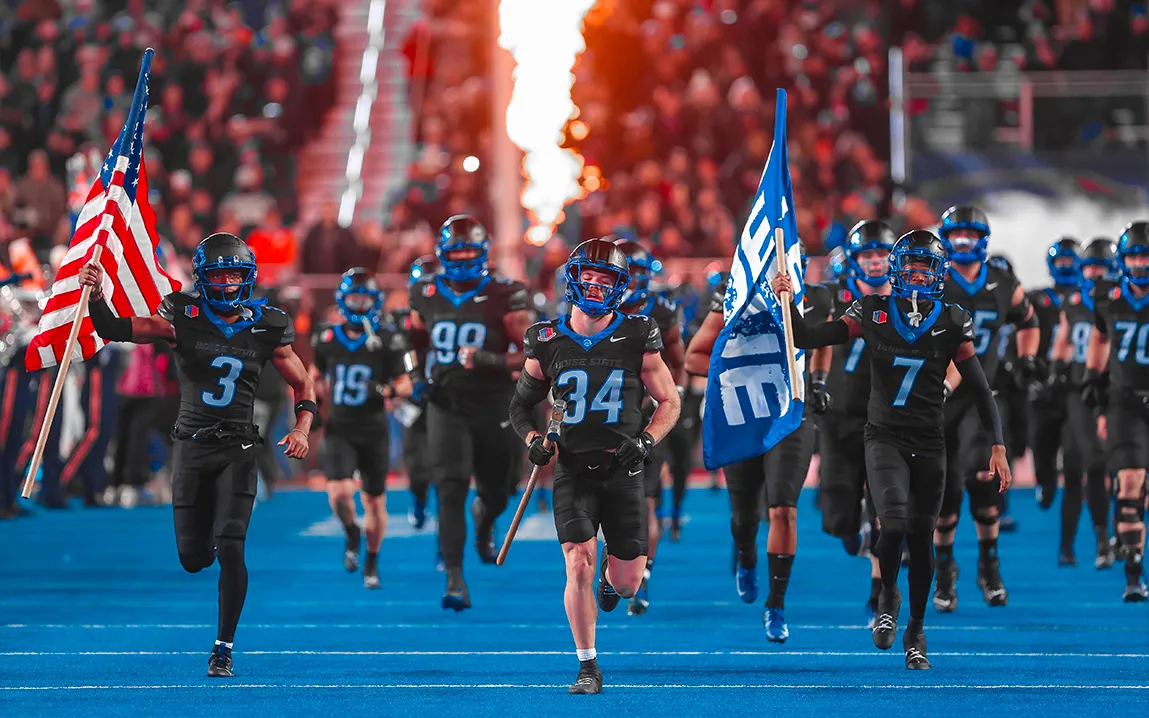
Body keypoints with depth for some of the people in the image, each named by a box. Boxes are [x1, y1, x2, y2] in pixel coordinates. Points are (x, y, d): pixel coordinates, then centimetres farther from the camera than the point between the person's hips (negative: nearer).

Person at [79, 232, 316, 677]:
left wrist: (302, 429, -8)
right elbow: (115, 331, -11)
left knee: (230, 550, -15)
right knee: (193, 559, 5)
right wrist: (96, 298, -30)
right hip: (191, 448, 1)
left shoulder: (266, 329, -1)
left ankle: (224, 649, -3)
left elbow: (302, 385, 10)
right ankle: (214, 540, 44)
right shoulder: (182, 319, -4)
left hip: (237, 451, -1)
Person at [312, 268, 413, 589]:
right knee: (339, 493, -18)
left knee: (375, 501, 6)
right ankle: (351, 534, 14)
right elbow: (316, 375, 21)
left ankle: (372, 562, 27)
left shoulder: (388, 340, -5)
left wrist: (387, 390, -21)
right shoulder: (327, 338, 3)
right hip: (339, 429, 1)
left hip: (374, 431, -1)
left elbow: (405, 384, -1)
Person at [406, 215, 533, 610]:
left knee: (496, 495, 13)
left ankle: (483, 518, 53)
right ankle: (455, 580, -17)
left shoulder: (504, 296, -10)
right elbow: (416, 337, 22)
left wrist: (489, 361, -24)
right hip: (446, 406, 0)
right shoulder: (425, 295, 1)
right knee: (451, 488, -16)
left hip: (492, 407, 0)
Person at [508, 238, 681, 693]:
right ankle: (588, 667, -2)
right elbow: (522, 403, 14)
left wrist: (646, 441, -11)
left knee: (627, 584, 2)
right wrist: (533, 439, -6)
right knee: (578, 567, -15)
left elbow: (669, 402, 6)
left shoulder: (638, 339, -2)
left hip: (622, 472, 0)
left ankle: (610, 575, 42)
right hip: (572, 471, 0)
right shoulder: (547, 343, 1)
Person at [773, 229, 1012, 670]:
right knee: (894, 524, -23)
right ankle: (888, 597, 8)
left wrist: (998, 446, -5)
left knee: (921, 539, 5)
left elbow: (979, 389, 2)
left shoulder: (952, 323, -1)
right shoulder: (873, 313, -1)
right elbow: (808, 340, 3)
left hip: (930, 446, 2)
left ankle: (915, 633, 23)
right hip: (885, 439, -2)